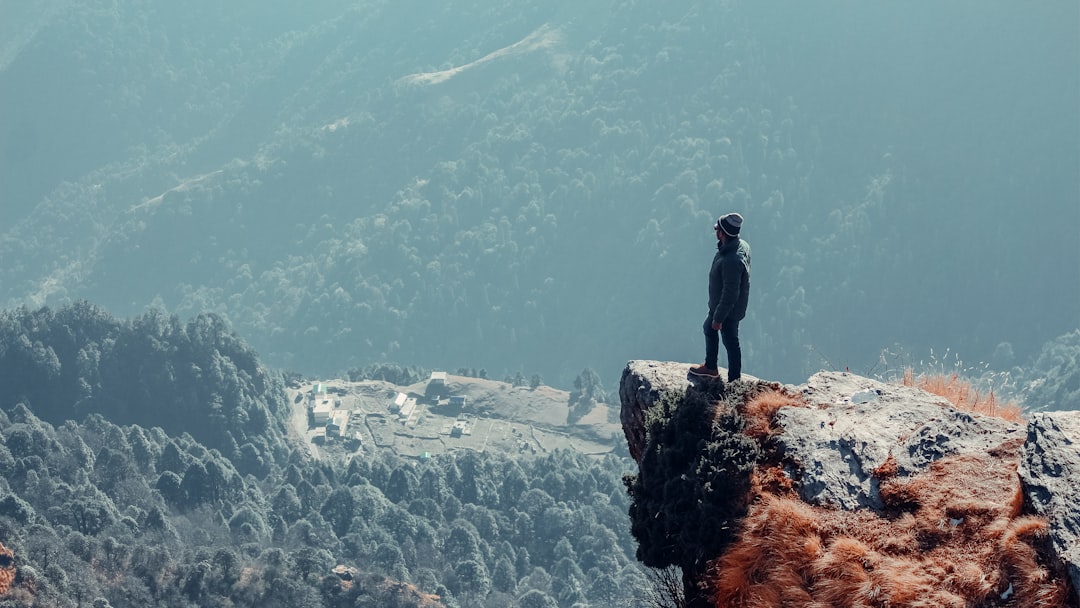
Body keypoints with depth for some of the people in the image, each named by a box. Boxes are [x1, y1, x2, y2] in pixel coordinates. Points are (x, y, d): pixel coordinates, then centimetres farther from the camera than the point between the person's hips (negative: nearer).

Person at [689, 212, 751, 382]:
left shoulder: (731, 261, -39)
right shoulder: (741, 245, -9)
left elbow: (730, 294, -32)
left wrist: (718, 318, -21)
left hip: (729, 310, -10)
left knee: (730, 342, 8)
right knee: (709, 330, 28)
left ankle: (734, 382, 27)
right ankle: (710, 367, 49)